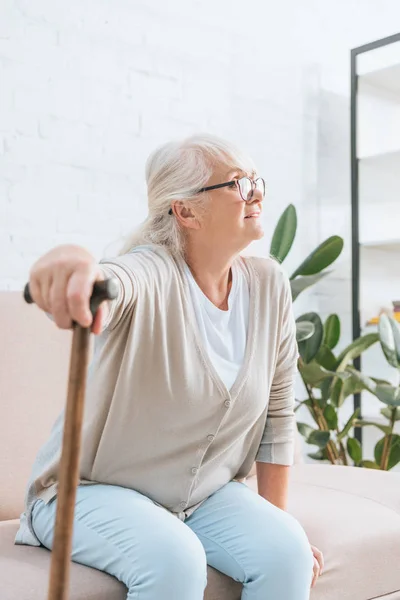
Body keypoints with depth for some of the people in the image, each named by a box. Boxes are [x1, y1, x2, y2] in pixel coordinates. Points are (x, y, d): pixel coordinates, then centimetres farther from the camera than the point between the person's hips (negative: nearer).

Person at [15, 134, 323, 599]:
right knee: (174, 559, -30)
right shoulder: (151, 274, -18)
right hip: (93, 489, -4)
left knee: (288, 551, -20)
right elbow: (115, 281, -44)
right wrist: (71, 262, -68)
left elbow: (277, 414, 3)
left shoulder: (269, 285, -3)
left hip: (207, 494, 4)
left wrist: (276, 519, 5)